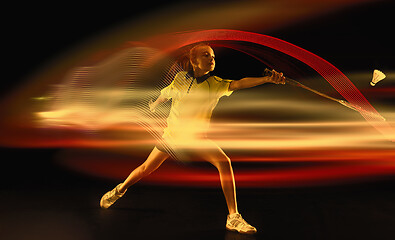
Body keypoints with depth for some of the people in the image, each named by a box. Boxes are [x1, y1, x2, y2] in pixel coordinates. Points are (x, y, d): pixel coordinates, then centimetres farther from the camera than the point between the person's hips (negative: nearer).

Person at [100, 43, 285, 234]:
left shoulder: (216, 84, -12)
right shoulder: (180, 78, -8)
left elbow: (239, 84, -30)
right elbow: (164, 95, 11)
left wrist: (268, 79, -46)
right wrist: (153, 105, 30)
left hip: (197, 139, 0)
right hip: (173, 134, 1)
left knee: (224, 162, -23)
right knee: (146, 169, 7)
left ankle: (233, 217, -17)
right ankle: (120, 190, 40)